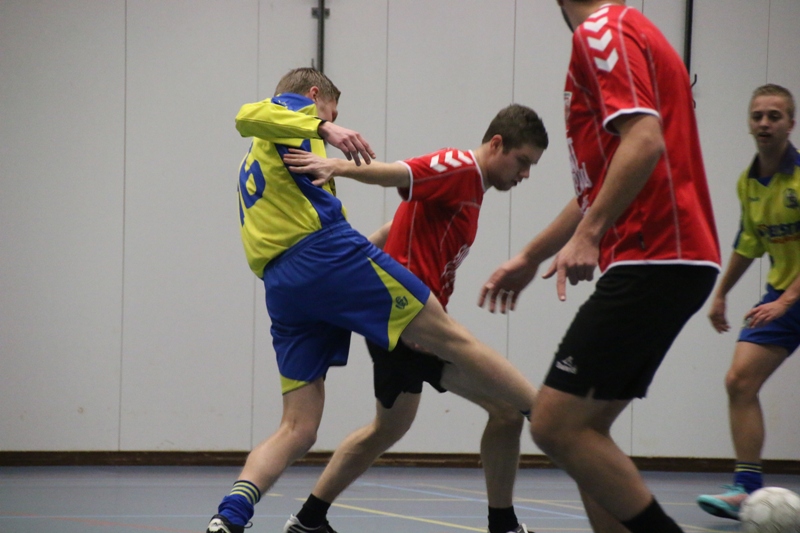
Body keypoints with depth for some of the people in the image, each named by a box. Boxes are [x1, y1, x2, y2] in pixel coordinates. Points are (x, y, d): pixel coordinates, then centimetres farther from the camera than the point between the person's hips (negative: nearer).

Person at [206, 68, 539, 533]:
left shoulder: (254, 163, 36)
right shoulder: (295, 107, 14)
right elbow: (248, 116, -10)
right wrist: (325, 130, -17)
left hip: (280, 283, 8)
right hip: (326, 251, -7)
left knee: (298, 430, 1)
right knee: (450, 336, -2)